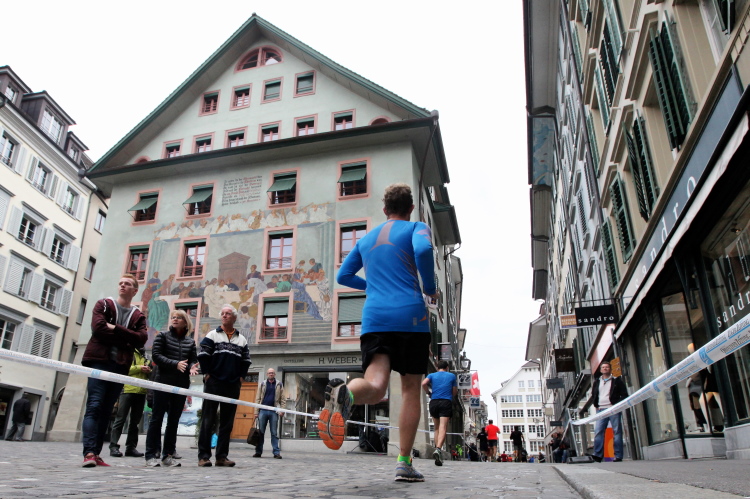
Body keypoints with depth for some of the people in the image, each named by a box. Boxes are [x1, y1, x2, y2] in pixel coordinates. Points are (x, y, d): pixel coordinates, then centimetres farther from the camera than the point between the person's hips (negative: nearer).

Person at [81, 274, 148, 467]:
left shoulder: (138, 316, 15)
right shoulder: (103, 305, 9)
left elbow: (141, 339, -3)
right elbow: (98, 328, -9)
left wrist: (115, 329, -10)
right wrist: (125, 339, -6)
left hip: (120, 366, 3)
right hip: (99, 361, -3)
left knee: (106, 411, 5)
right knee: (94, 406, -11)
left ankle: (96, 454, 7)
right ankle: (89, 453, -14)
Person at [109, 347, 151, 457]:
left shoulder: (145, 357, 20)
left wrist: (149, 371, 1)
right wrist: (139, 368, -13)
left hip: (141, 392, 6)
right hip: (128, 390, -5)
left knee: (135, 421, 8)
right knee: (120, 419, -4)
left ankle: (131, 447, 11)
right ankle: (114, 446, -1)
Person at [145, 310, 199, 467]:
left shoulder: (190, 341, 13)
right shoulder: (162, 336, 5)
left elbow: (193, 359, 8)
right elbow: (157, 356, -6)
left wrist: (192, 367, -16)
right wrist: (175, 364, -19)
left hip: (182, 385, 3)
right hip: (163, 382, -3)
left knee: (174, 420, 6)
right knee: (157, 418, -2)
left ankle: (168, 455, 13)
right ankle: (151, 455, 4)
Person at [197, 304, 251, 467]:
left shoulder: (242, 340, 14)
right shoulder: (212, 335, 4)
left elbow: (246, 361, 18)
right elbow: (202, 355, -2)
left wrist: (241, 377, 9)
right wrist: (207, 373, -6)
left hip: (233, 386, 4)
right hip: (213, 384, -3)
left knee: (227, 422, 5)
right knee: (208, 420, -2)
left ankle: (222, 456, 11)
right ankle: (203, 456, 3)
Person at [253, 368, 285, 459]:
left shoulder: (279, 385, 8)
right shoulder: (263, 384, 10)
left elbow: (282, 398, 3)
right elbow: (258, 398, 7)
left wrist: (282, 410, -9)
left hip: (274, 411, -1)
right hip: (263, 410, 1)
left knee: (274, 433, 1)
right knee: (260, 432, 4)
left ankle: (276, 452, 1)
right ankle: (258, 451, 11)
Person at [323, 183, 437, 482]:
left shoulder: (366, 239, 23)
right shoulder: (417, 228, 8)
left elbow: (343, 276, 25)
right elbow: (423, 250, -16)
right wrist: (431, 288, -1)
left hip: (373, 318, 3)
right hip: (410, 315, -3)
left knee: (375, 386, -10)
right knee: (410, 390, 8)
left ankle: (345, 393, -45)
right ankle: (404, 463, 8)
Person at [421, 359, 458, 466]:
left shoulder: (432, 375, 13)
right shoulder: (452, 376, 14)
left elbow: (424, 383, -5)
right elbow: (455, 391, 13)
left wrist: (428, 393, 9)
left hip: (434, 402, 2)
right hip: (447, 402, -2)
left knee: (437, 428, 17)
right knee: (443, 428, -13)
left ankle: (437, 448, 12)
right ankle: (438, 449, -33)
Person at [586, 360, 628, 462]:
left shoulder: (617, 380, 9)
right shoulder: (597, 382, 19)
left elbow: (624, 395, 4)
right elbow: (593, 396, 21)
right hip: (601, 410, 3)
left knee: (617, 432, -2)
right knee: (598, 432, -7)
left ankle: (618, 456, 1)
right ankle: (598, 455, -10)